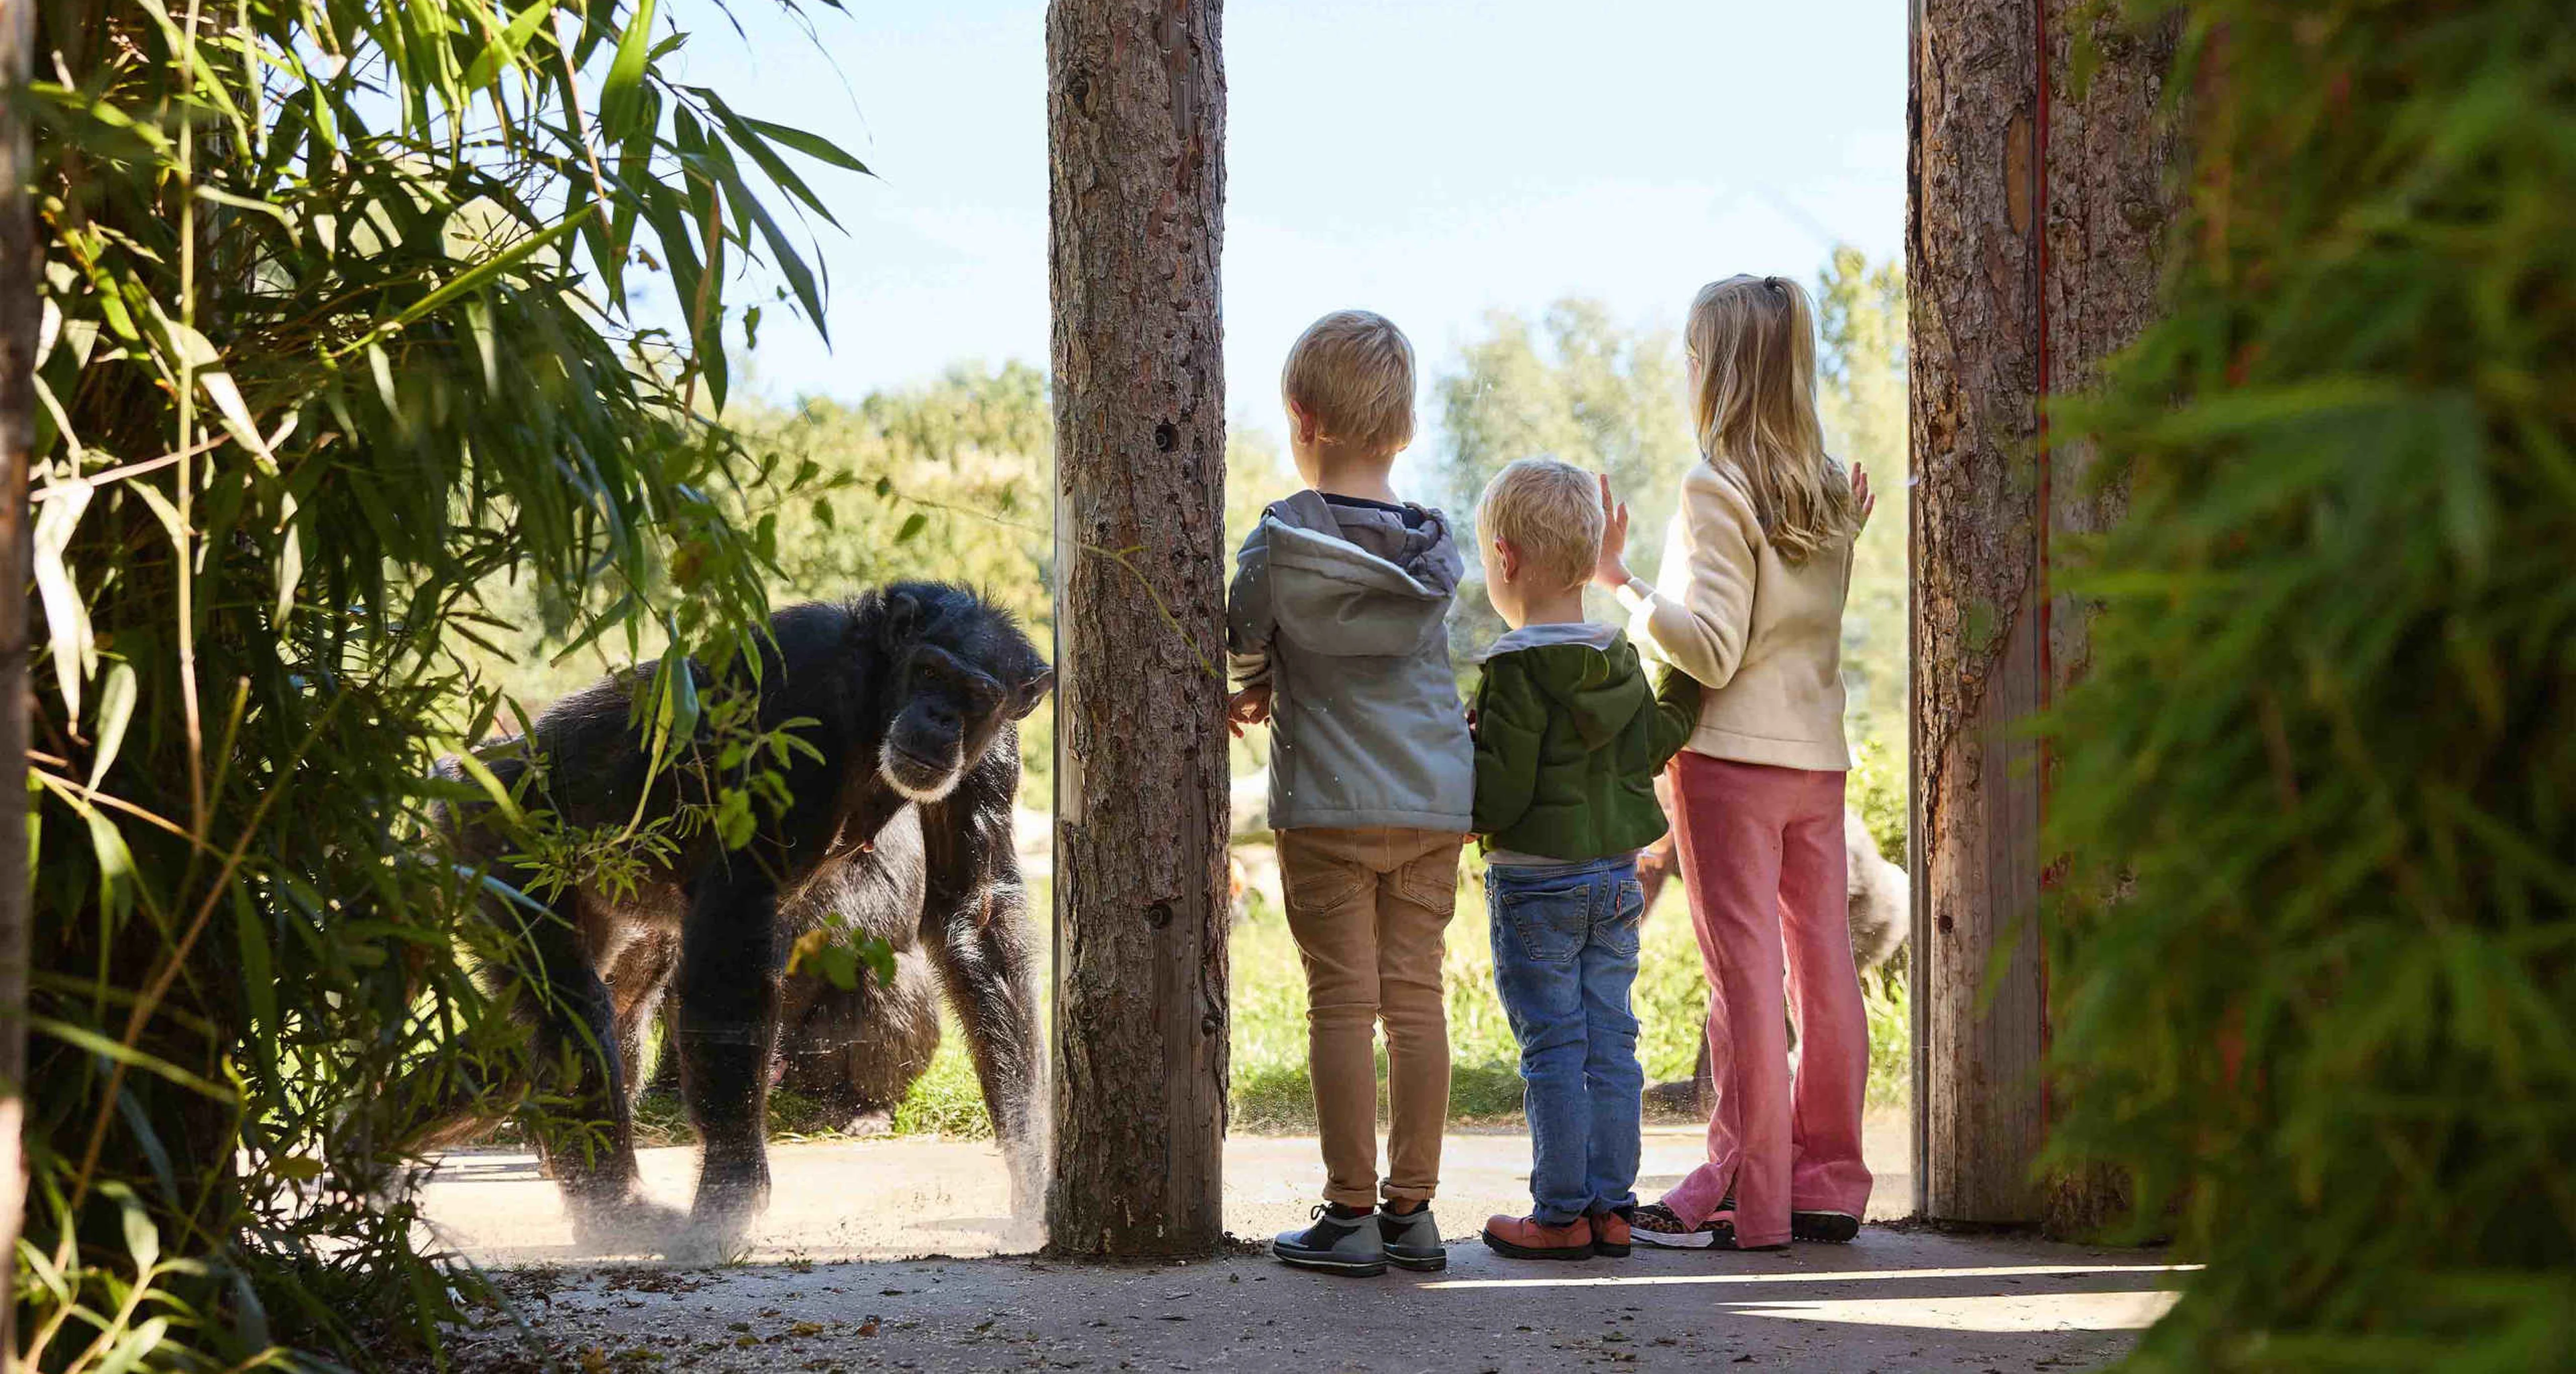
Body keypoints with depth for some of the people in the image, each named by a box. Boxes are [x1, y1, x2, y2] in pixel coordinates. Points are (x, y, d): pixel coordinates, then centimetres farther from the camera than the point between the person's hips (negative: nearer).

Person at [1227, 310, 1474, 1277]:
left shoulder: (1283, 538, -9)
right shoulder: (1433, 547, 5)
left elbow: (1239, 644, 1)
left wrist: (1250, 692, 24)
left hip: (1330, 807, -4)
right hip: (1436, 803, 4)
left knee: (1343, 1005, -1)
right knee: (1417, 999, 6)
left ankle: (1351, 1214, 0)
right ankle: (1412, 1207, 9)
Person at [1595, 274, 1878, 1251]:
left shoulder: (1717, 487, -12)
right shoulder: (1831, 489, 8)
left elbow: (1711, 648, -17)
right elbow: (1817, 621, 13)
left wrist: (1619, 581, -11)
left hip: (1730, 755, -7)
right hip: (1818, 752, 7)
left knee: (1743, 971, -4)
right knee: (1823, 968, 8)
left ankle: (1743, 1195, -2)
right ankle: (1826, 1182, 12)